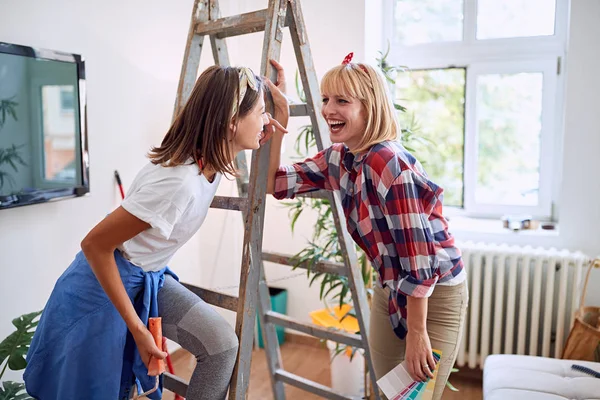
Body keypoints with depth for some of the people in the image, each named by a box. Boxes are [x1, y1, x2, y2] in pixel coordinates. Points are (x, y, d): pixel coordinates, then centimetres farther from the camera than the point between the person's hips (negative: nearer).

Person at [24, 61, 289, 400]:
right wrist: (137, 328, -24)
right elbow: (95, 245, -27)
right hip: (104, 284, -7)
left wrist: (280, 121, -7)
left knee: (222, 345, -5)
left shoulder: (213, 159, -10)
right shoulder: (178, 181, -34)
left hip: (150, 280, 7)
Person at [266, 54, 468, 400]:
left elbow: (419, 257, -27)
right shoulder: (339, 159, -5)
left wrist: (417, 333, -19)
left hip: (435, 296, -7)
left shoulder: (390, 164, -29)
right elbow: (276, 183, -2)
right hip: (391, 292, 8)